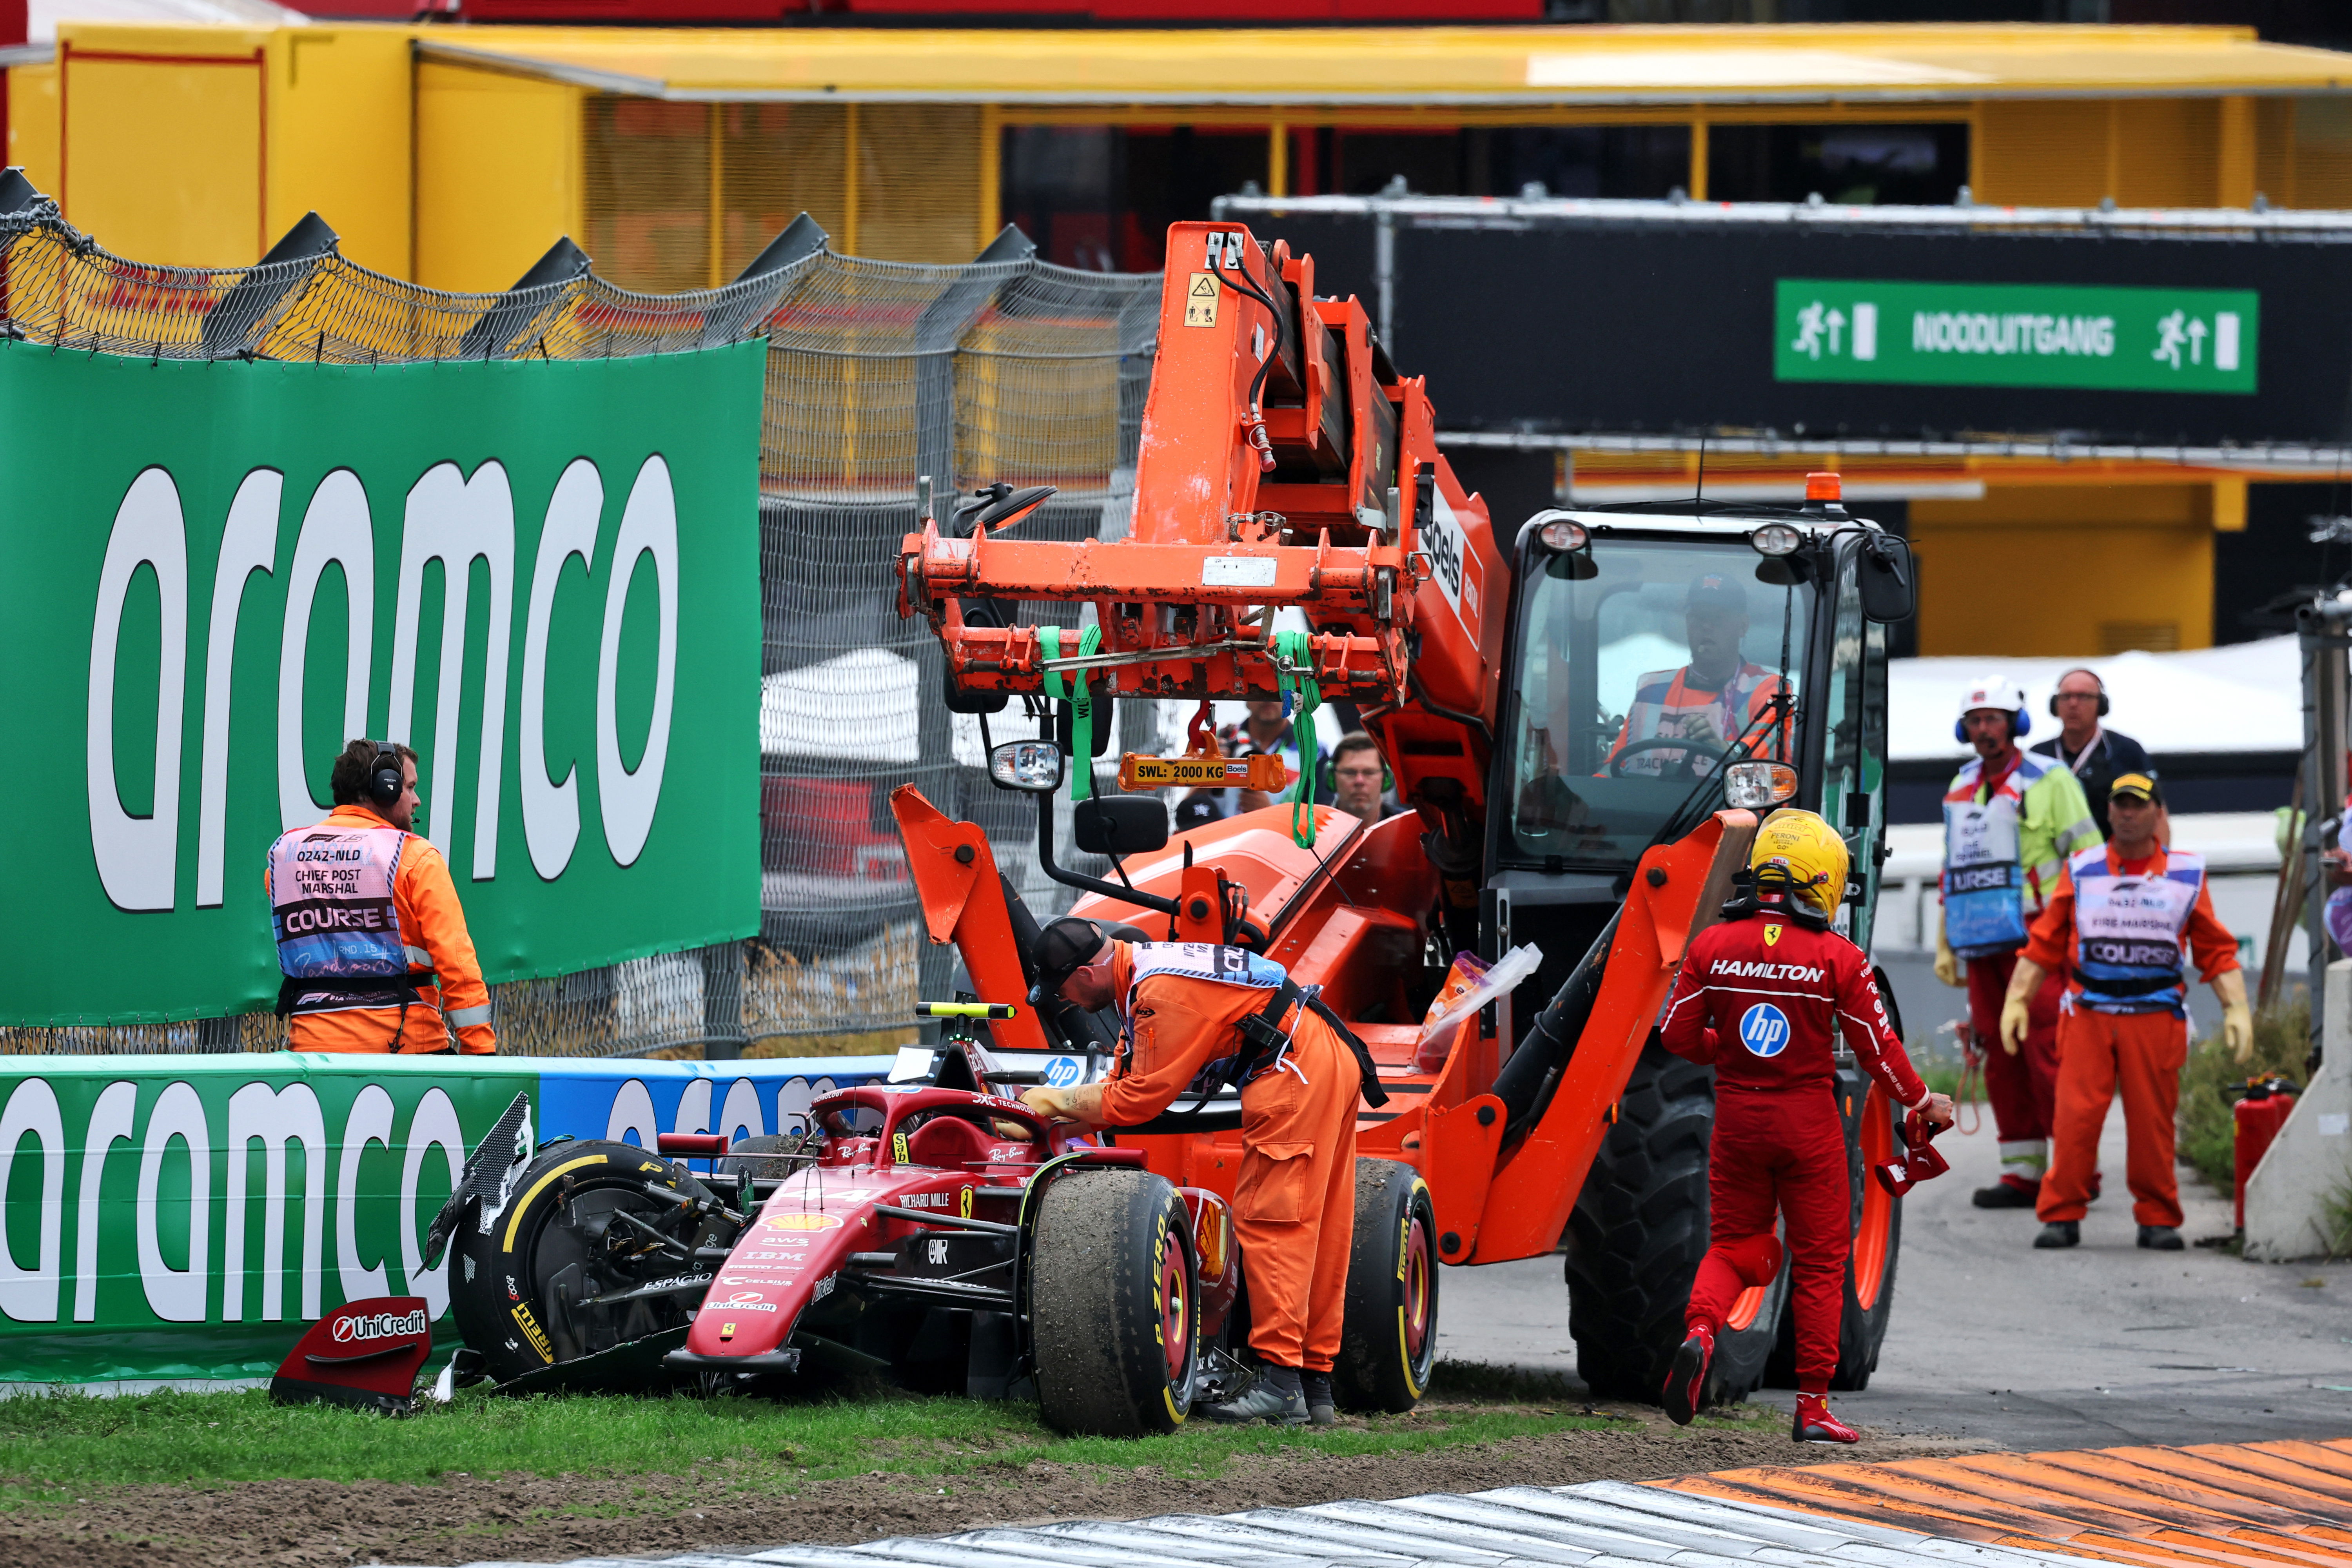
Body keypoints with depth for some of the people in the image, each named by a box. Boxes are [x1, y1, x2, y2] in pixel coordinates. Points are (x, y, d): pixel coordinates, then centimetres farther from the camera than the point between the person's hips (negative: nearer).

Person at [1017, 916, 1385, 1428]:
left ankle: (1281, 1386, -14)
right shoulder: (1142, 973, 16)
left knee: (1269, 1222, -10)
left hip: (1294, 1071, -11)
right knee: (1319, 1234, 10)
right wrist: (1044, 1118, 12)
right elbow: (1125, 1084, 19)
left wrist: (1058, 1101, -3)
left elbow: (1138, 1101, -14)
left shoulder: (1161, 993, -17)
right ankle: (1315, 1389, 11)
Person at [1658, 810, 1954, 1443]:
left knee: (1734, 1243, 16)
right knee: (1819, 1260, 9)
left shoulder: (1712, 947, -3)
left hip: (1737, 1115, 2)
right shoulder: (1838, 959, -11)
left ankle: (1700, 1330, -15)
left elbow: (1679, 1035, 1)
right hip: (1808, 1119, -2)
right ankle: (1812, 1404, 10)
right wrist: (1921, 1102, 13)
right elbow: (1877, 1050, -5)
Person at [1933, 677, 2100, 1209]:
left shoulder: (2048, 781, -3)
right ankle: (2022, 1174, 7)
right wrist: (1944, 944, 21)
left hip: (2036, 939, -6)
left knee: (2048, 1054, -11)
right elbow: (1953, 870, 24)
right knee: (2003, 1060, 4)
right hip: (1983, 943, 6)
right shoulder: (1962, 788, 17)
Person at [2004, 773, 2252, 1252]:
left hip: (2156, 1018, 0)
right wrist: (2016, 999, 3)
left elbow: (2216, 949, 9)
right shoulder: (2081, 871, 10)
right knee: (2075, 1119, -8)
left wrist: (2237, 1009, 0)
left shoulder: (2187, 874, 9)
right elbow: (2045, 943, 10)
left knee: (2153, 1123, -1)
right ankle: (2061, 1217, -3)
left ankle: (2158, 1219, 9)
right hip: (2088, 1015, 0)